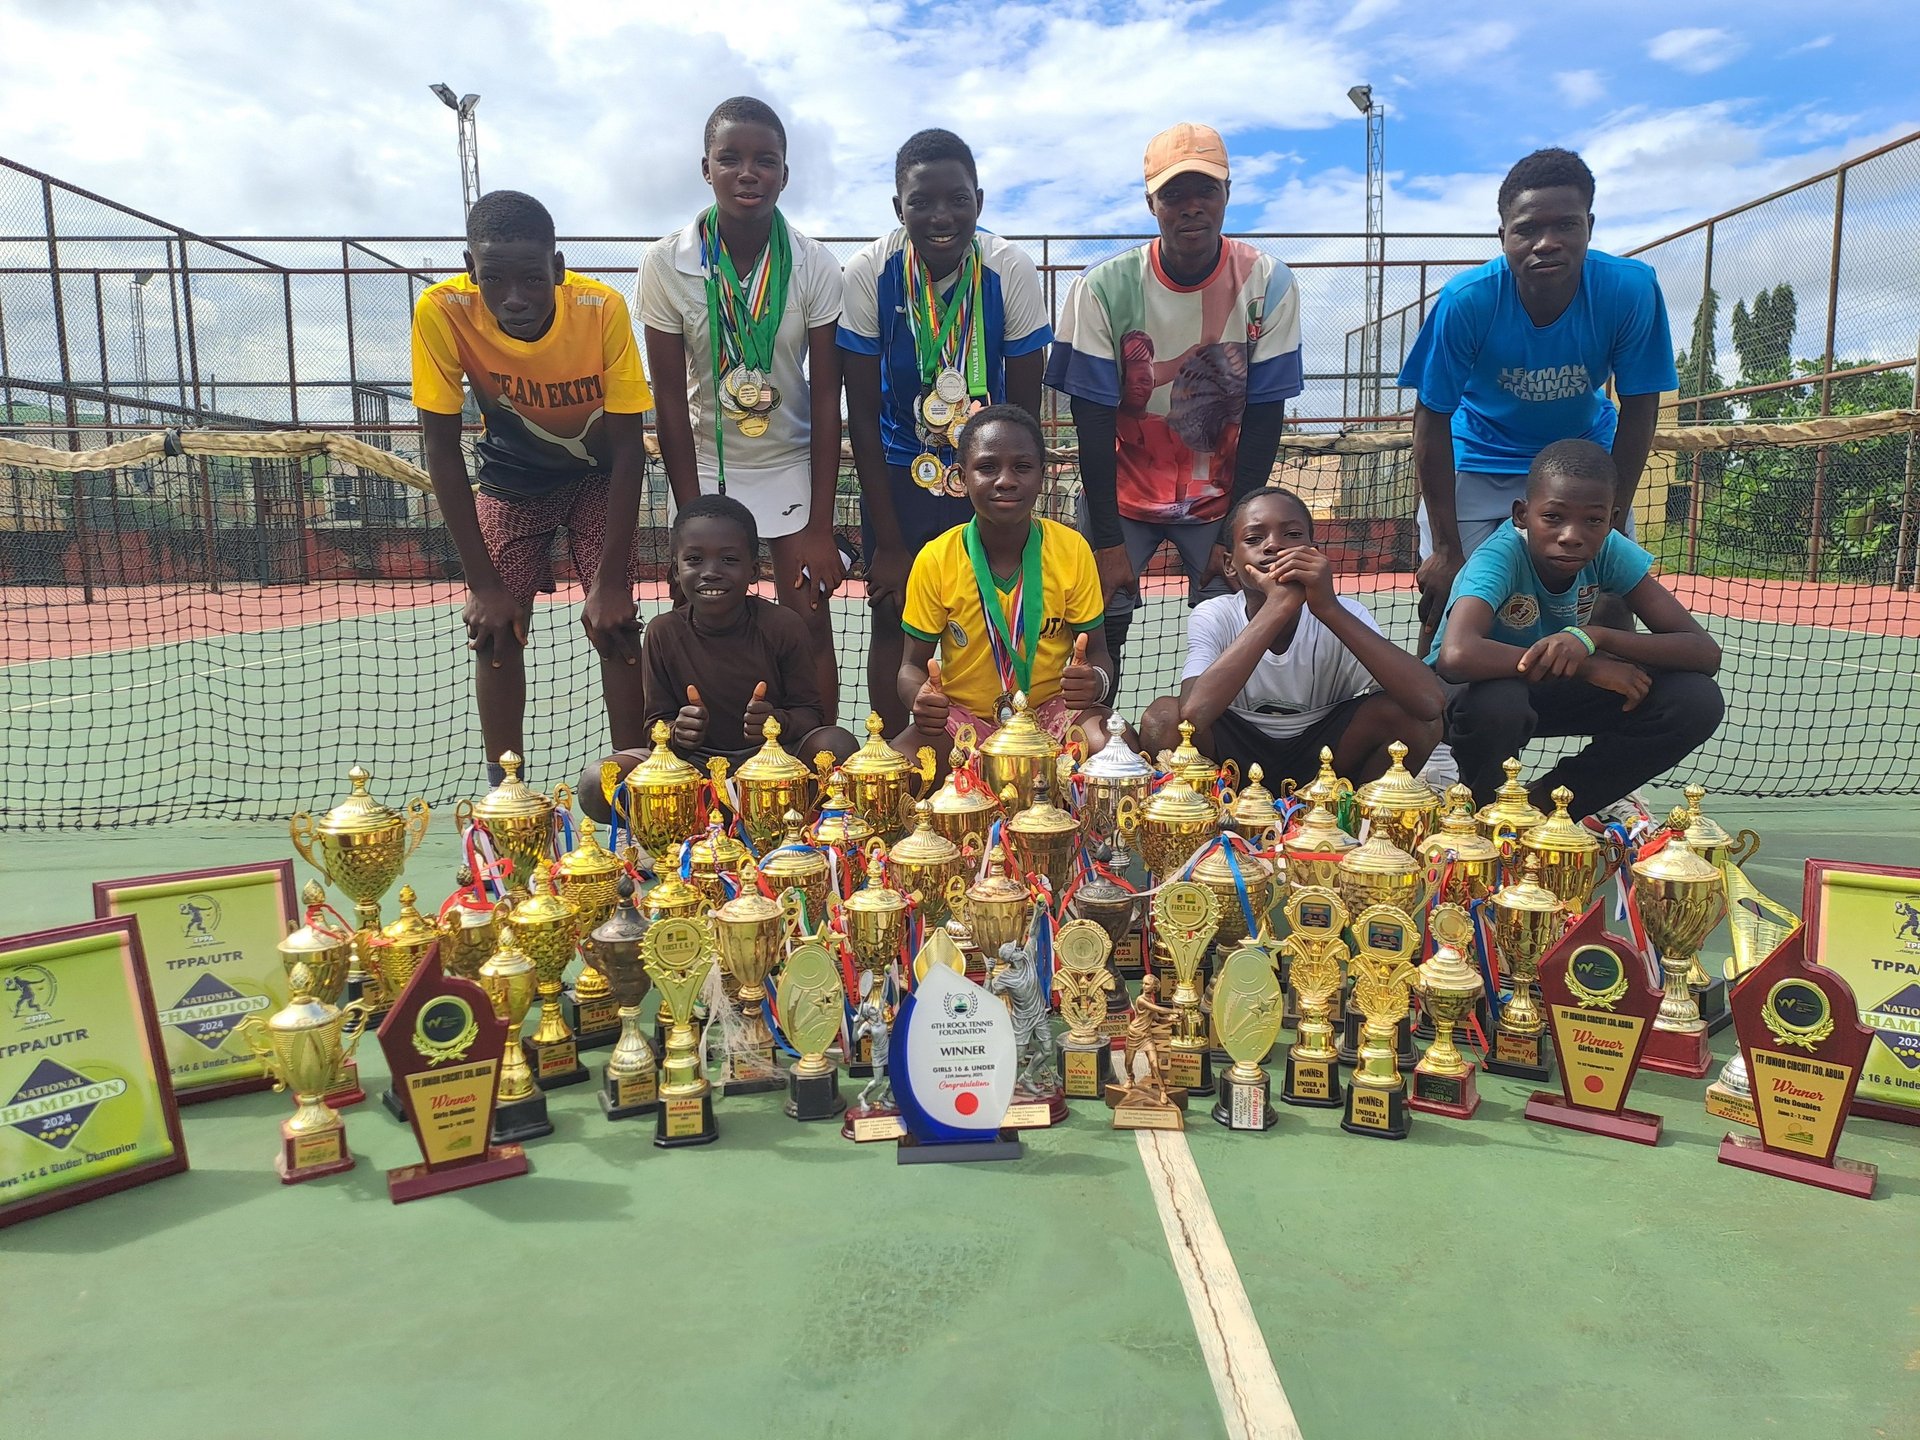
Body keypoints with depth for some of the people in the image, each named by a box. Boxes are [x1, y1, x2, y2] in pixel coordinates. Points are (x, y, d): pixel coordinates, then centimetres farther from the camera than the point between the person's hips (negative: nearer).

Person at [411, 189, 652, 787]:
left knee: (615, 623, -13)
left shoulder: (602, 308, -30)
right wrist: (483, 583, -21)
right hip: (511, 476, 1)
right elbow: (441, 447, -20)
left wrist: (608, 582, -25)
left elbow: (629, 449, -23)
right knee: (495, 629, -6)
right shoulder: (441, 311, -28)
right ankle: (503, 791, 7)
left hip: (598, 474, -1)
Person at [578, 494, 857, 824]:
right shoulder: (663, 633, -3)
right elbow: (655, 722, 1)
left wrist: (781, 722, -28)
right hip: (694, 765, 2)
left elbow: (811, 712, -3)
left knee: (838, 744, -32)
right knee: (594, 783, -24)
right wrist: (677, 733, -24)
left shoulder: (784, 626, -7)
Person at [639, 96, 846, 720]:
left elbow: (826, 398, -9)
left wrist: (820, 527, -12)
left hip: (794, 464, 0)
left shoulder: (814, 265, -11)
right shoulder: (666, 264, -11)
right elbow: (670, 401, -8)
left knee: (809, 625, 0)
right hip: (705, 465, 0)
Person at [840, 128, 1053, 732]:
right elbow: (862, 414, -11)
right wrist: (888, 543, -10)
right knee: (891, 620, 4)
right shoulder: (869, 274, -17)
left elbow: (1024, 410, -8)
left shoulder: (1012, 272, -17)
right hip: (897, 471, 0)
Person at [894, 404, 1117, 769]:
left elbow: (1097, 653, 2)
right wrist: (921, 698, -25)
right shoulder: (935, 560, -7)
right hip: (960, 716, 0)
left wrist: (1096, 680, -24)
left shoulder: (1072, 551, -5)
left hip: (1052, 709, 1)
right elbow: (912, 664, 0)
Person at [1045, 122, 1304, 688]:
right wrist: (1108, 541, -12)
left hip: (1220, 497, 1)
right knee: (1097, 627, -5)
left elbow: (1264, 416, -7)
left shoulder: (1267, 285, -11)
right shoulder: (1104, 287, -14)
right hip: (1122, 493, 0)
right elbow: (1093, 422, -12)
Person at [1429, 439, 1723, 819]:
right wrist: (1589, 667, -38)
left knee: (1697, 702, -15)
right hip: (1471, 693, -5)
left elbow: (1706, 652, -18)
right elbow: (1456, 657, -51)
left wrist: (1594, 637, -36)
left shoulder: (1611, 551, -16)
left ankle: (1541, 803, -2)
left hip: (1550, 692, 5)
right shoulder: (1501, 556, -30)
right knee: (1496, 702, -41)